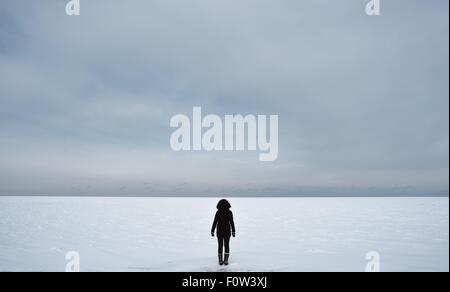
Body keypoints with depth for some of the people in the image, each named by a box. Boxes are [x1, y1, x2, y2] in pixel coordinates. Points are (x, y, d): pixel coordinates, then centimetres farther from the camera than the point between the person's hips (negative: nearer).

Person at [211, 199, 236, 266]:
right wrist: (233, 231, 3)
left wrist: (212, 231, 1)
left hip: (219, 231, 0)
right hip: (227, 231, 0)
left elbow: (215, 222, -7)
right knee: (226, 246, 9)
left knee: (220, 246, 10)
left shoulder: (218, 212, -9)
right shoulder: (229, 212, -8)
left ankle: (220, 261, 10)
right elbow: (232, 223, -6)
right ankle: (226, 260, 4)